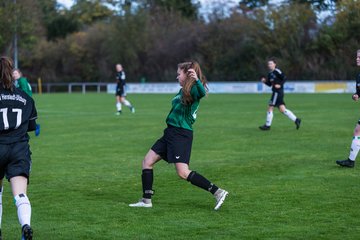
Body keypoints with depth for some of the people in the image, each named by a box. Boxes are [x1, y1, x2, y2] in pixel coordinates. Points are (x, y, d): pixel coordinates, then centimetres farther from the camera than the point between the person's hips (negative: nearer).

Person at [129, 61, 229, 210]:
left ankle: (217, 192, -12)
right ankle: (146, 201, 13)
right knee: (147, 161, 9)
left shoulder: (193, 90, -13)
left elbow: (202, 93, -38)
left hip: (181, 134, -10)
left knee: (183, 172, -17)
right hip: (171, 132, 10)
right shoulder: (182, 91, 15)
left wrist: (197, 80, -54)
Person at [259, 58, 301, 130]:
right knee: (282, 109, 8)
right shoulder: (270, 74, 16)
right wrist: (265, 81, 4)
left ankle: (267, 125, 1)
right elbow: (270, 84, 21)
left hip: (278, 91, -9)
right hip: (275, 92, 9)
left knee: (270, 108, -6)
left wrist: (280, 85, -20)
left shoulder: (277, 71, -10)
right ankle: (296, 120, 12)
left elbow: (284, 78, -13)